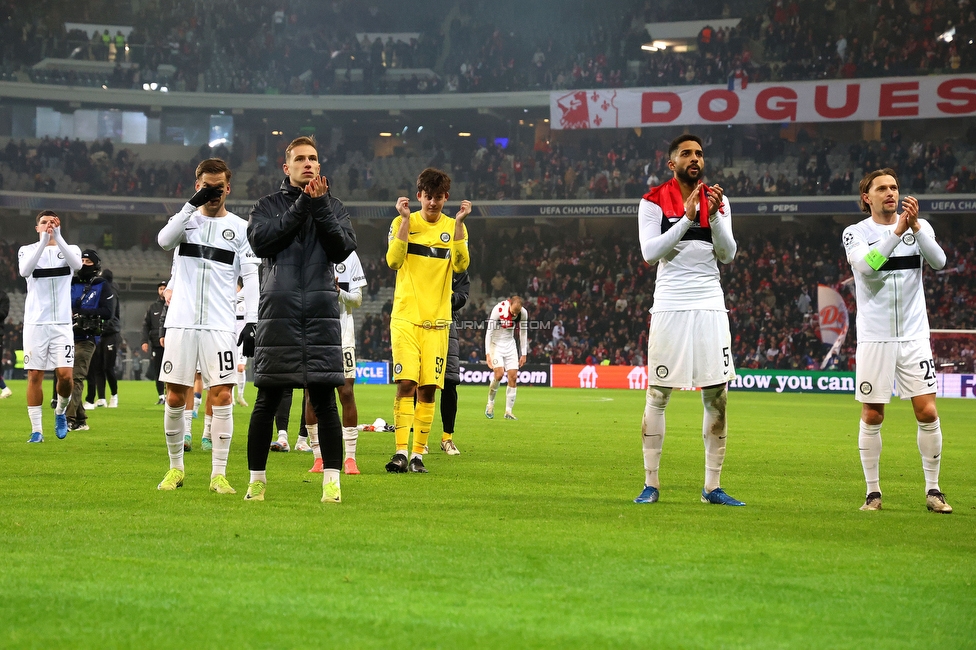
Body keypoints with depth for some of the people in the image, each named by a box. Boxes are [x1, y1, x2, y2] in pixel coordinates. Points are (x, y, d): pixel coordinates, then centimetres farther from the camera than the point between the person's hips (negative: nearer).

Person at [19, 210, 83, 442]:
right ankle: (36, 430, 5)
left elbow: (76, 264, -18)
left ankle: (61, 412, 20)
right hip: (35, 323, 0)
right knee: (34, 375, -1)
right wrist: (43, 241, -27)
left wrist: (57, 237, -28)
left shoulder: (69, 249, 6)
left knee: (65, 375, -9)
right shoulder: (28, 250, 5)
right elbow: (25, 270, -18)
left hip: (61, 323, 0)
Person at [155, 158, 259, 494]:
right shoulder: (186, 219, 10)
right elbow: (164, 240, -12)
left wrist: (252, 321, -8)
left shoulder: (239, 228, 8)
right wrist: (193, 204, -18)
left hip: (220, 325, -1)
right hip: (181, 323, 1)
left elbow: (250, 277, 4)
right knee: (175, 398, 1)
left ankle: (219, 474, -2)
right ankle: (176, 468, 15)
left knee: (222, 396, -7)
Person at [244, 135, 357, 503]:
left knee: (325, 400, -2)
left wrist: (321, 206, -8)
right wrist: (301, 207, -10)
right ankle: (257, 479, 9)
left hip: (322, 311, 1)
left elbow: (342, 248, 0)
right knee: (267, 400, 1)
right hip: (278, 310, -1)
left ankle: (332, 480, 1)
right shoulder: (268, 206, 11)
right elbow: (260, 240, -8)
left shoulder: (333, 207, 14)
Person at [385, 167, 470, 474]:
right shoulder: (403, 223, 4)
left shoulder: (454, 227, 8)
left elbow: (460, 265, -8)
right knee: (406, 383, -13)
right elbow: (393, 261, -11)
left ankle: (418, 454, 7)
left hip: (437, 320, 2)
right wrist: (406, 220, -14)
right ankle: (400, 452, -14)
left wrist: (458, 223, -13)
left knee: (428, 388, 1)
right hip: (405, 317, -2)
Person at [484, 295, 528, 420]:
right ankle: (490, 403, 3)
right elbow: (489, 332, -18)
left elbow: (523, 333, 6)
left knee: (513, 377, -5)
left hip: (510, 344, 4)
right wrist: (488, 354, -20)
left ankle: (508, 412, 0)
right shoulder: (498, 309, -23)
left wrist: (523, 354, 7)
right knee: (499, 374, -20)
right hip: (496, 343, -4)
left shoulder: (523, 313, -9)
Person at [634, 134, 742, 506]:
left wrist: (714, 216, -12)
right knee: (657, 395, -2)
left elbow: (727, 255, 2)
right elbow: (650, 252, -11)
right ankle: (651, 484, 5)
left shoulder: (716, 200, 10)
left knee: (717, 397, 1)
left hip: (710, 307, 3)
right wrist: (687, 218, -16)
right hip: (669, 306, -3)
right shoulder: (654, 202, 1)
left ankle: (712, 487, 7)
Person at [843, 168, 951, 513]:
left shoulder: (920, 226, 5)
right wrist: (897, 231, -26)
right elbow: (865, 266, -20)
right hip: (874, 336, -1)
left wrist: (915, 227, -26)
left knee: (927, 412, -4)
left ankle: (933, 489, 7)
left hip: (914, 334, 1)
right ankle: (873, 491, 11)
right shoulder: (856, 233, 0)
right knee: (872, 416, 1)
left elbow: (938, 261, -13)